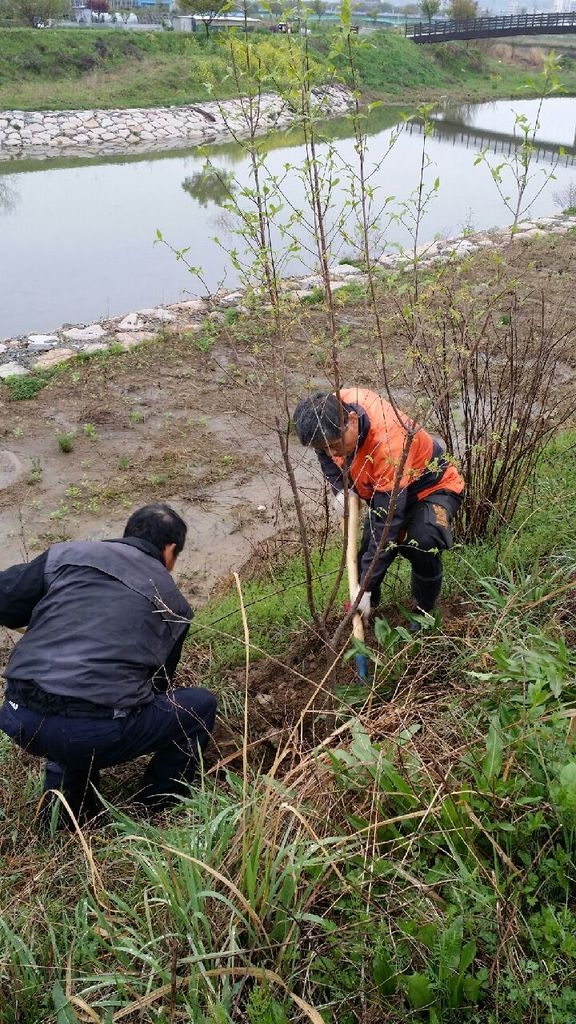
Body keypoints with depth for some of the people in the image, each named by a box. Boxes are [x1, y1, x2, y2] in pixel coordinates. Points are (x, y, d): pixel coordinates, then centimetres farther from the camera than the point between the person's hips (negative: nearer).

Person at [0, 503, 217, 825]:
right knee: (201, 705, 18)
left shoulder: (68, 553, 13)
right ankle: (156, 814, 27)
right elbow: (158, 681, 24)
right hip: (96, 732, -3)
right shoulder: (173, 601, 13)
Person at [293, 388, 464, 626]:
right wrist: (338, 488, -14)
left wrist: (366, 586, -37)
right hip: (382, 489, 7)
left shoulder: (389, 443, -42)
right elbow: (324, 448, 3)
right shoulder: (333, 407, -23)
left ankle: (424, 612, -7)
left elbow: (387, 522, -40)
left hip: (433, 488, -6)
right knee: (366, 549, -11)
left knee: (423, 543, -34)